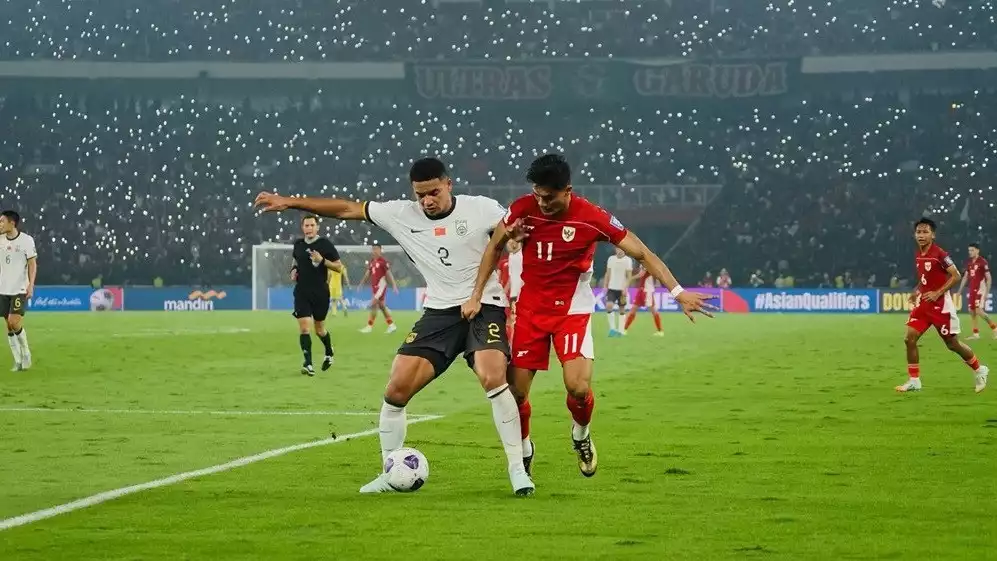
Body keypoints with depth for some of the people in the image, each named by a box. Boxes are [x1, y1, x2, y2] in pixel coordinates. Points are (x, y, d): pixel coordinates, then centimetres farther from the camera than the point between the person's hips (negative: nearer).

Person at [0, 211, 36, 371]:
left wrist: (30, 285, -16)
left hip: (20, 290, -5)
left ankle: (25, 353, 5)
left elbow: (32, 264, -7)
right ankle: (18, 361, 10)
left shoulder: (26, 240, -7)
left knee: (14, 322, -16)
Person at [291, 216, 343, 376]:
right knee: (304, 327, -12)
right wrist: (294, 270, 5)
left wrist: (322, 260, -20)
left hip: (320, 293, -2)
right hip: (302, 292, 2)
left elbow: (339, 267, -5)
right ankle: (308, 364, -11)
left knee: (319, 329, 11)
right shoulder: (298, 244, 4)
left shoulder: (325, 244, -7)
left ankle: (329, 353, 40)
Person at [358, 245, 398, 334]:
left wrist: (394, 286, -10)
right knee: (382, 306, 11)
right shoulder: (371, 262, 11)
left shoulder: (383, 261, -11)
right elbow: (367, 274, 19)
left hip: (381, 285, -8)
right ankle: (391, 325, 20)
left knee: (373, 304, -12)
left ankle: (369, 326, -9)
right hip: (374, 286, 8)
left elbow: (389, 274, -9)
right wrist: (361, 284, 19)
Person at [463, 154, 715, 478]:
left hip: (572, 311, -2)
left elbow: (642, 253, -11)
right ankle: (524, 450, 27)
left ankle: (581, 436, 15)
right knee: (516, 392, -2)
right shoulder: (523, 209, -10)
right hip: (530, 309, 2)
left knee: (578, 388, -19)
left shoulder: (592, 218, -17)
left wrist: (679, 292, -17)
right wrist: (476, 297, 4)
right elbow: (494, 247, 7)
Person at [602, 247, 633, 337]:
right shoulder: (611, 259, 6)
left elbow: (629, 276, -6)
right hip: (611, 288, 2)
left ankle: (620, 330, 8)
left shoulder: (628, 260, -4)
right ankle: (612, 328, -7)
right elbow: (608, 274, 13)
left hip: (622, 289, -2)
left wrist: (625, 288, -15)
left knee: (621, 309, 2)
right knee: (609, 306, -14)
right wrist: (605, 286, 6)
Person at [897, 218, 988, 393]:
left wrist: (937, 293, -21)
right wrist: (917, 291, 8)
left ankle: (980, 371, 26)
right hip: (923, 303, 7)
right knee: (909, 339, -6)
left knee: (952, 344, 4)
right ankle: (914, 381, 3)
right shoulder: (918, 255, 7)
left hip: (941, 305, -7)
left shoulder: (940, 254, -17)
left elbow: (956, 276, -17)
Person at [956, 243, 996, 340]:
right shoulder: (969, 262, 11)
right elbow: (965, 277, 19)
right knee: (972, 312, 6)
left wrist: (987, 292, -14)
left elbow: (989, 278, -9)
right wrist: (960, 291, 18)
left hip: (980, 289, -8)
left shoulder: (983, 262, -10)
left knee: (979, 311, -16)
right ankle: (976, 334, 12)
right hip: (972, 290, 8)